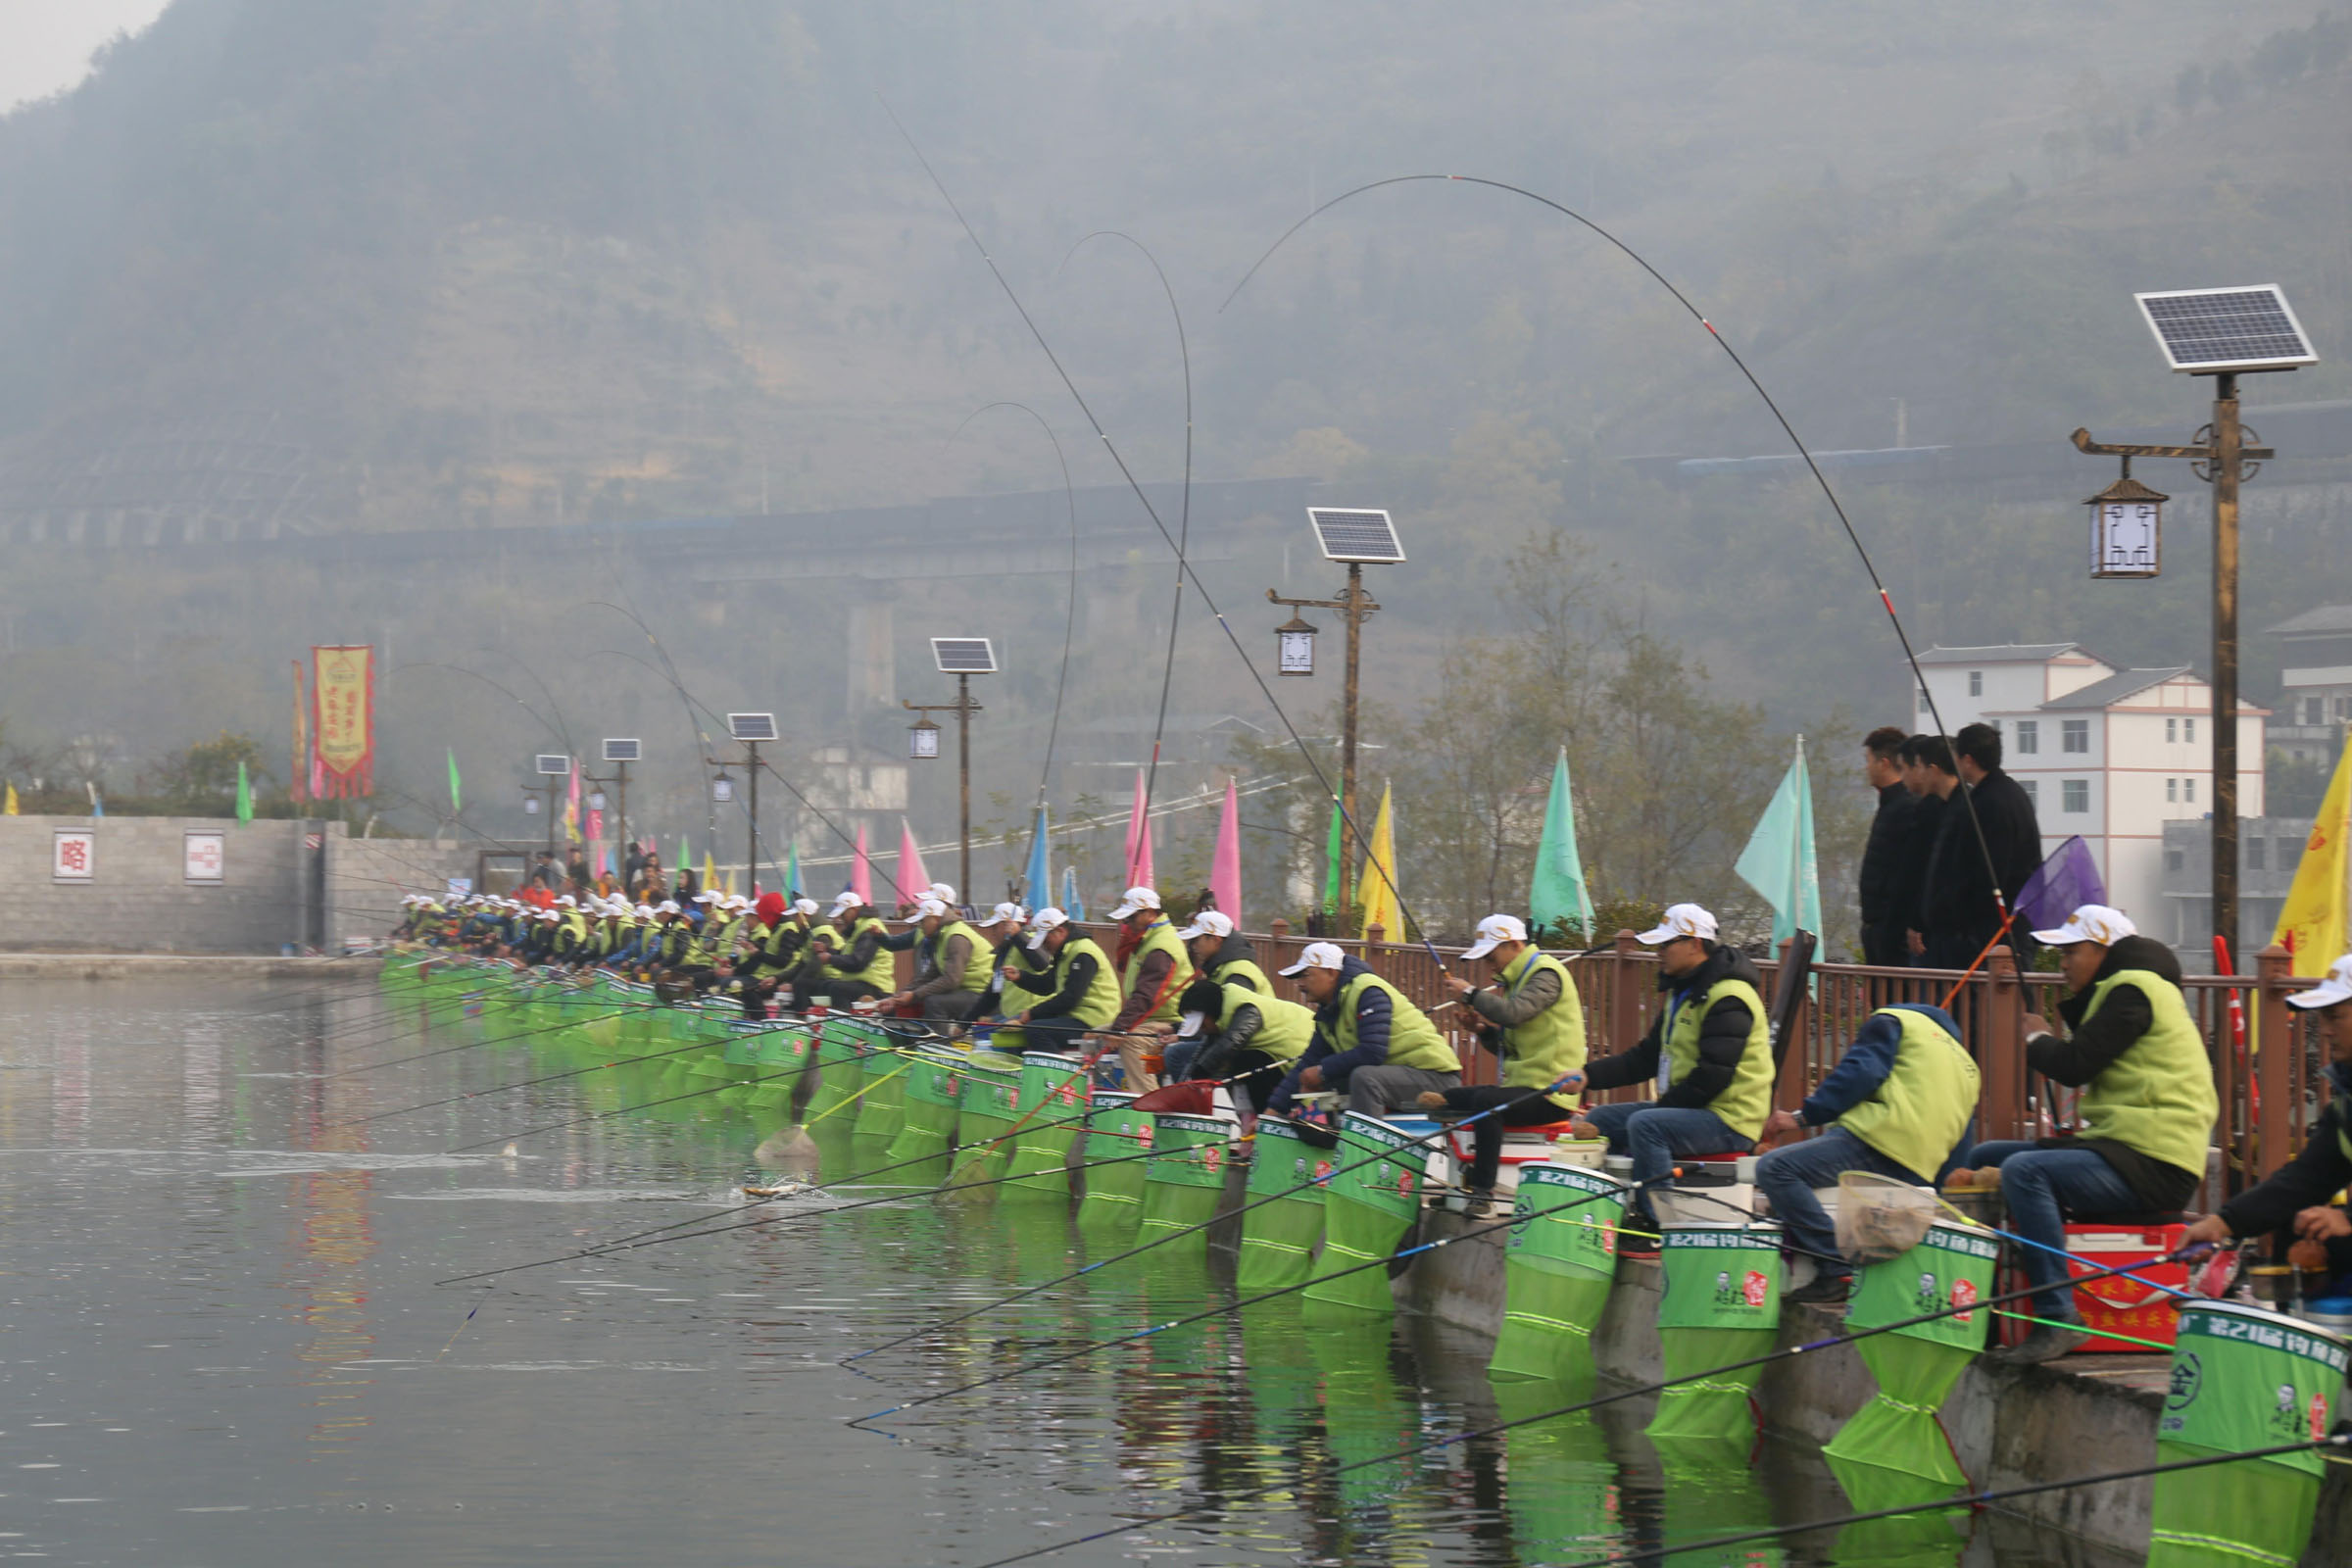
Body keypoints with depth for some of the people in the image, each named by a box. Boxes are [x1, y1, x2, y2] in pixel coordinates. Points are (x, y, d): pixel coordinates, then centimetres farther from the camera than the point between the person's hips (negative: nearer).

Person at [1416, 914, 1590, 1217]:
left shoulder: (1546, 973, -8)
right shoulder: (1518, 978, 21)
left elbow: (1514, 1013, -27)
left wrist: (1471, 993, -14)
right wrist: (1484, 1028, 3)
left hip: (1549, 1092, -10)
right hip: (1522, 1086, 10)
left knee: (1486, 1101, -34)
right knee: (1443, 1100, 5)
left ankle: (1484, 1194, -33)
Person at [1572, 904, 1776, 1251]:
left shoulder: (1728, 999, -16)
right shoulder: (1682, 994, 17)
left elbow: (1714, 1076, -24)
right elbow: (1645, 1058, 17)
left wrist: (1662, 1105, -18)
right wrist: (1588, 1076, 4)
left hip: (1729, 1119, -11)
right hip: (1687, 1109, 11)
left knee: (1645, 1125, -32)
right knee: (1600, 1118, 6)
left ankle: (1656, 1229, -26)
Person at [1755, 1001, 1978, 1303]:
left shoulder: (1891, 1021, 13)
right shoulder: (1966, 1063, 34)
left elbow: (1859, 1073, -6)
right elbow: (1959, 1149, 29)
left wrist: (1803, 1116, -7)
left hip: (1881, 1142, -9)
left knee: (1775, 1169, -18)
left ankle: (1837, 1272, -27)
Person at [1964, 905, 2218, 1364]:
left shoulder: (2133, 993, -10)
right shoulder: (2118, 991, 22)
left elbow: (2073, 1066, -16)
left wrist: (2038, 1038, 2)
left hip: (2154, 1165, -11)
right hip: (2120, 1146, 11)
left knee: (2023, 1170, -32)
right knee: (1982, 1159, 14)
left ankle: (2058, 1318, -32)